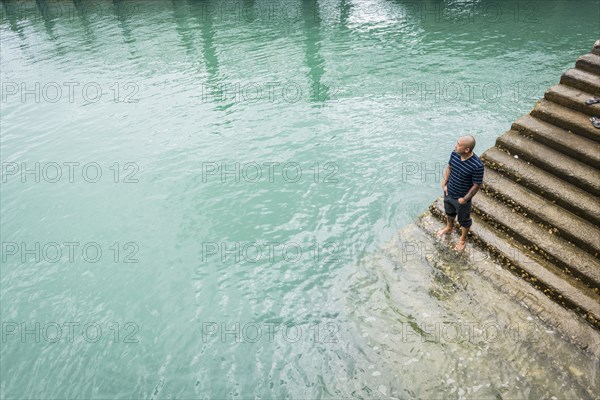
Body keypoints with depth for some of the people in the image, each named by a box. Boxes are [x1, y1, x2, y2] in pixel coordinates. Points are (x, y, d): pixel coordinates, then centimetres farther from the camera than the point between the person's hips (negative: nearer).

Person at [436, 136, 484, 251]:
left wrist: (465, 199, -15)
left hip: (461, 198, -5)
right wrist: (444, 183, -3)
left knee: (464, 220, 21)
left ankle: (463, 239, 47)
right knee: (449, 212, 32)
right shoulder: (454, 154, -16)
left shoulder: (477, 165, -34)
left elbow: (476, 185, -21)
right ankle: (449, 228, 61)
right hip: (448, 193, 5)